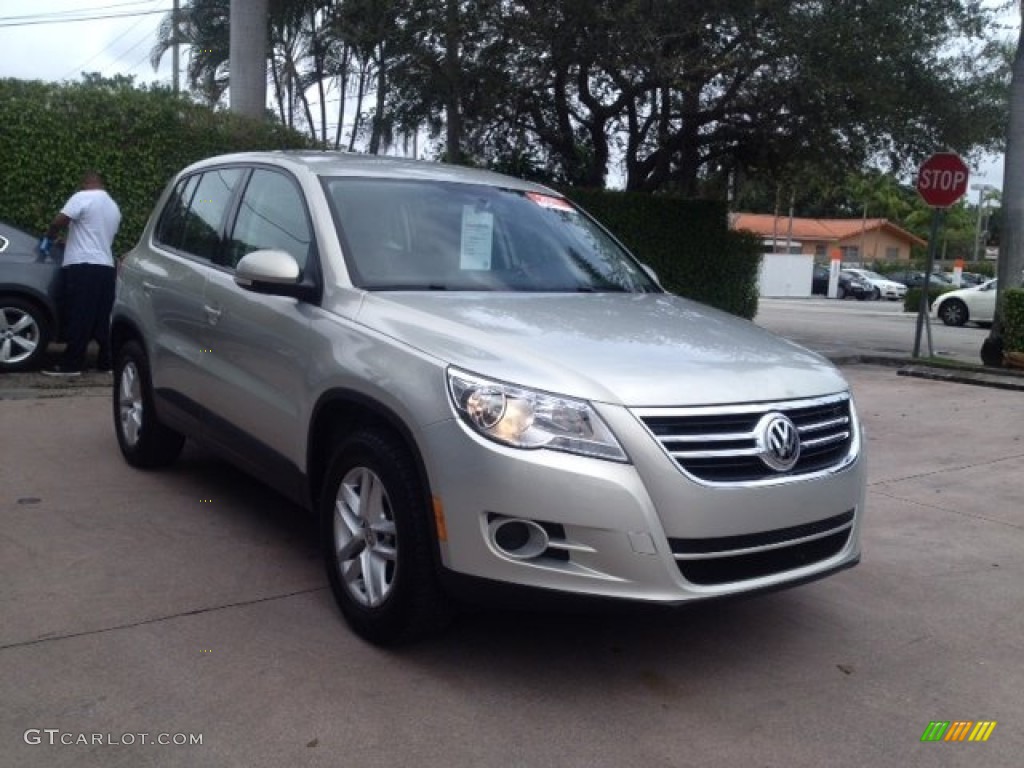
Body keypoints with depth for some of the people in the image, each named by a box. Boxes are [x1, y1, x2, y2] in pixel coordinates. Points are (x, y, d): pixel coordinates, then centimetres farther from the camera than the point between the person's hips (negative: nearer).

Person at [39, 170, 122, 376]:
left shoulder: (83, 197, -5)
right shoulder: (114, 207, 19)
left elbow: (59, 221, -11)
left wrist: (48, 238, 7)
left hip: (83, 267, -7)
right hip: (106, 267, 7)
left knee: (79, 318, -6)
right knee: (102, 319, 10)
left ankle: (71, 364, -5)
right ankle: (106, 361, 11)